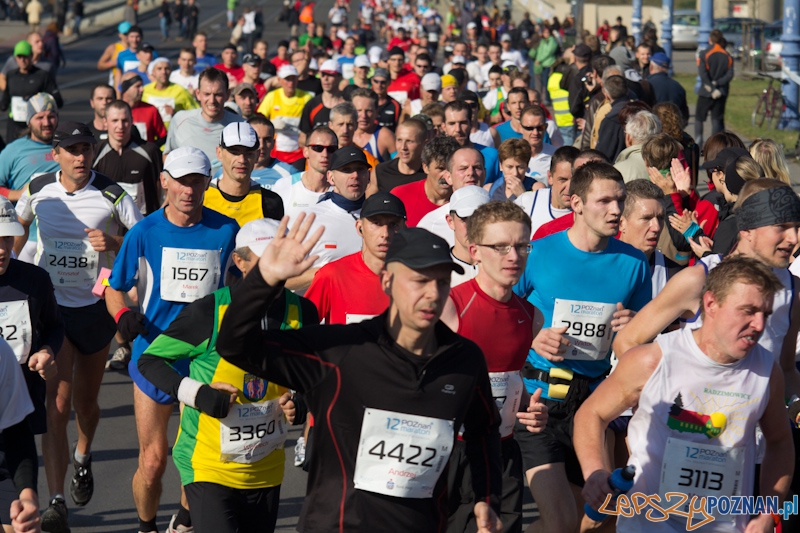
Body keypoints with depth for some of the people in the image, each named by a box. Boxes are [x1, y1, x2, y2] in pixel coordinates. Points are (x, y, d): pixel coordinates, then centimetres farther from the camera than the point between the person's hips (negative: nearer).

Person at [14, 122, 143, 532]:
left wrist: (113, 244, -23)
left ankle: (82, 457, 49)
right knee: (57, 402, -13)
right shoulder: (37, 190, -3)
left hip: (96, 305, 0)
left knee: (86, 401, 15)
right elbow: (20, 225, 18)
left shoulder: (112, 195, -9)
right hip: (51, 303, 0)